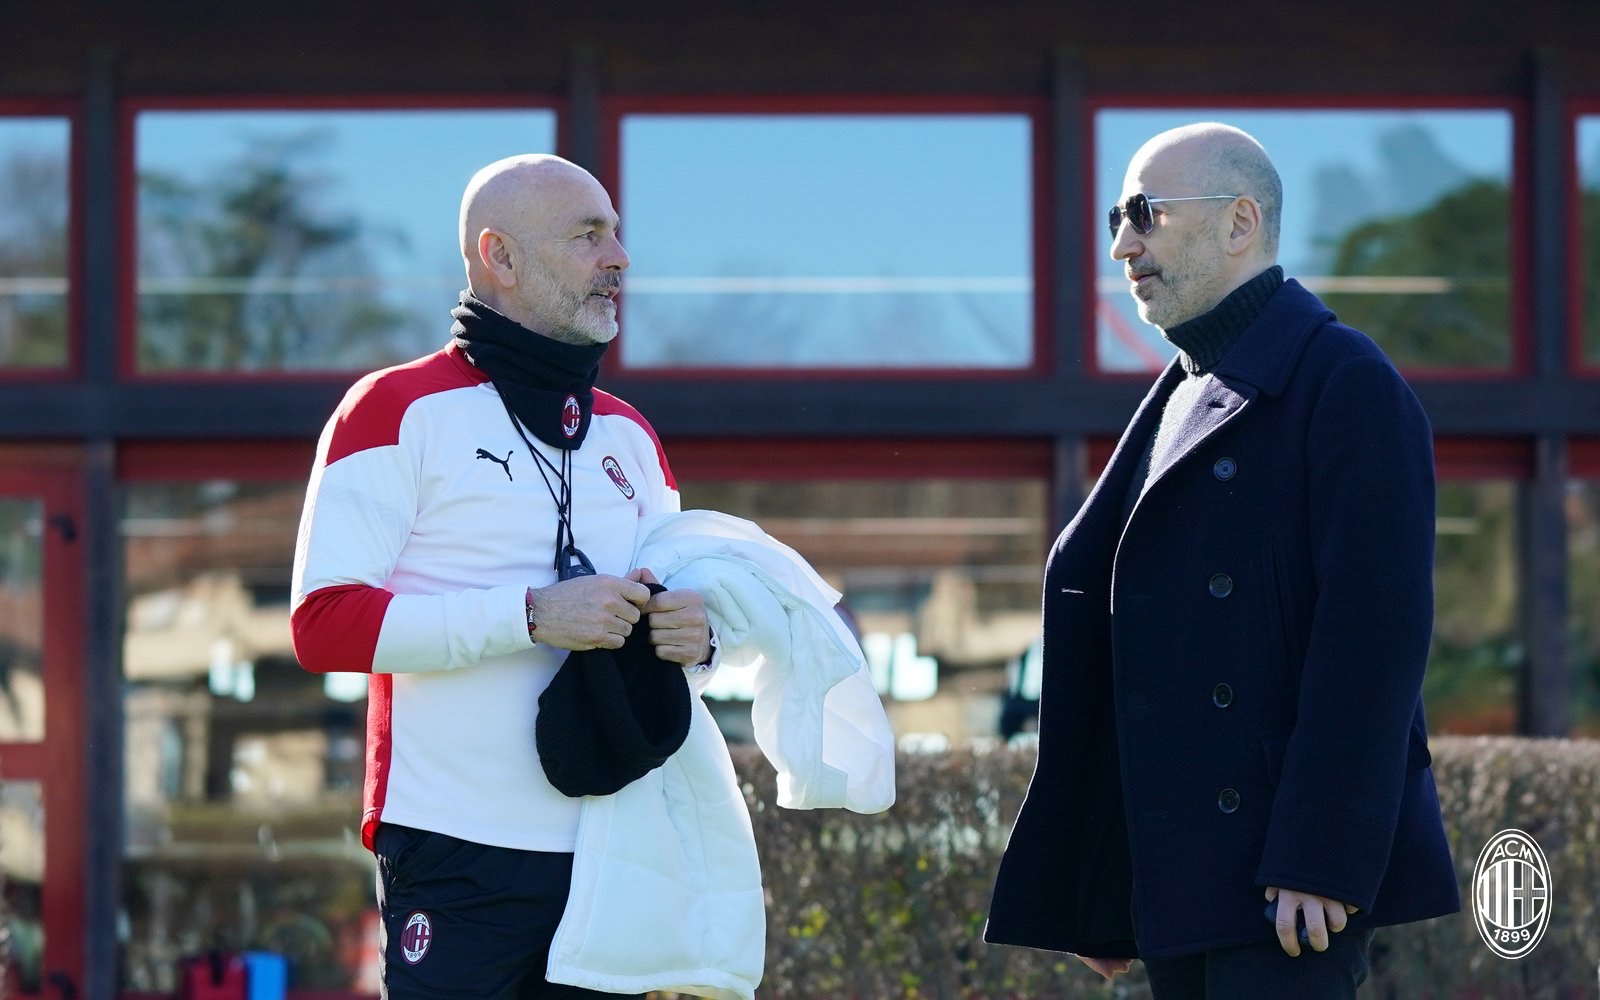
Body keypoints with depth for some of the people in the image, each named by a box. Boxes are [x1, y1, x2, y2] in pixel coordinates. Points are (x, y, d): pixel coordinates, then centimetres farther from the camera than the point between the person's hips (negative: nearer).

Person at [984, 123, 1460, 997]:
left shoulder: (1347, 384, -7)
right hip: (1175, 880, 9)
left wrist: (1318, 861, -21)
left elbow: (1372, 637, -15)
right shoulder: (1178, 403, 20)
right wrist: (1091, 900, 17)